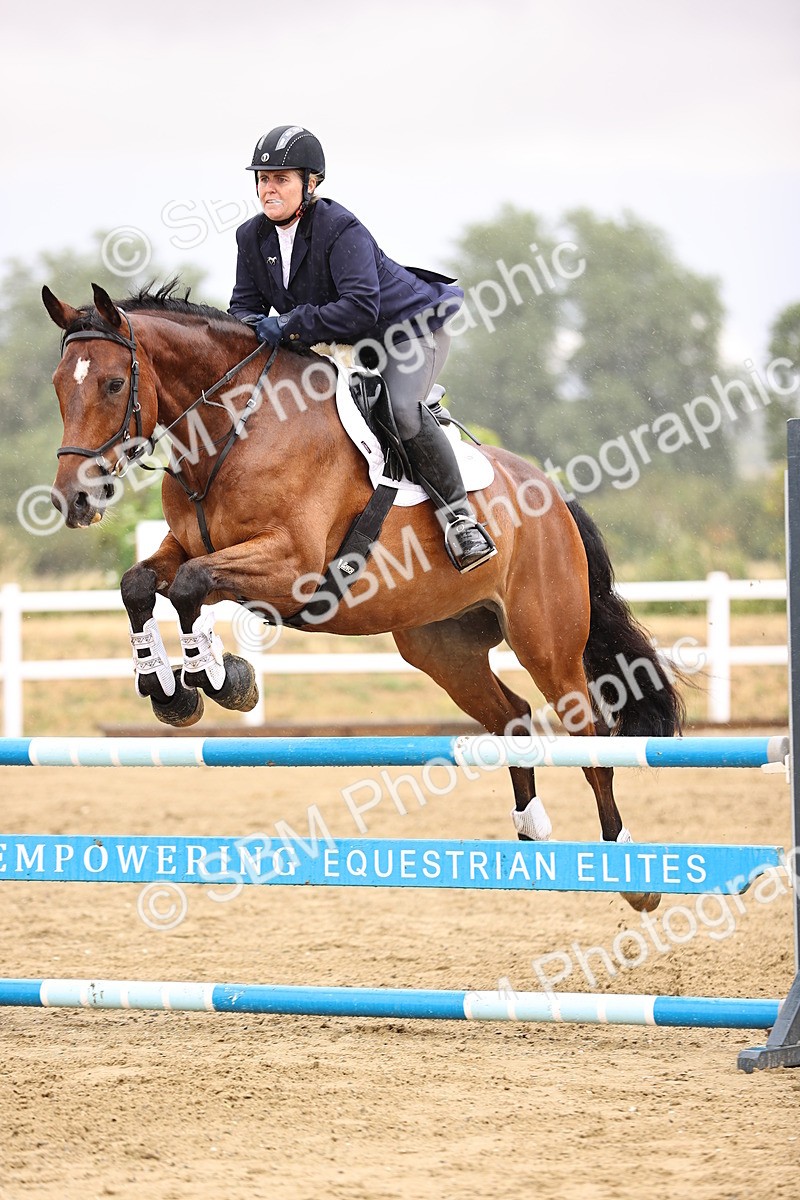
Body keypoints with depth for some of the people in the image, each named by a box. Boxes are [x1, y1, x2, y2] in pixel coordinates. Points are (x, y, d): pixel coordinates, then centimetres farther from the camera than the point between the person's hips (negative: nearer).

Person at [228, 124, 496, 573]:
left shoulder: (342, 230, -27)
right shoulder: (253, 237, -4)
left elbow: (360, 309, -37)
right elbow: (247, 304, 4)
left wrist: (289, 325, -40)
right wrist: (247, 328, -21)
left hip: (411, 325, -9)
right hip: (346, 348, 9)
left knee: (401, 409, -31)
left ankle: (459, 515, -21)